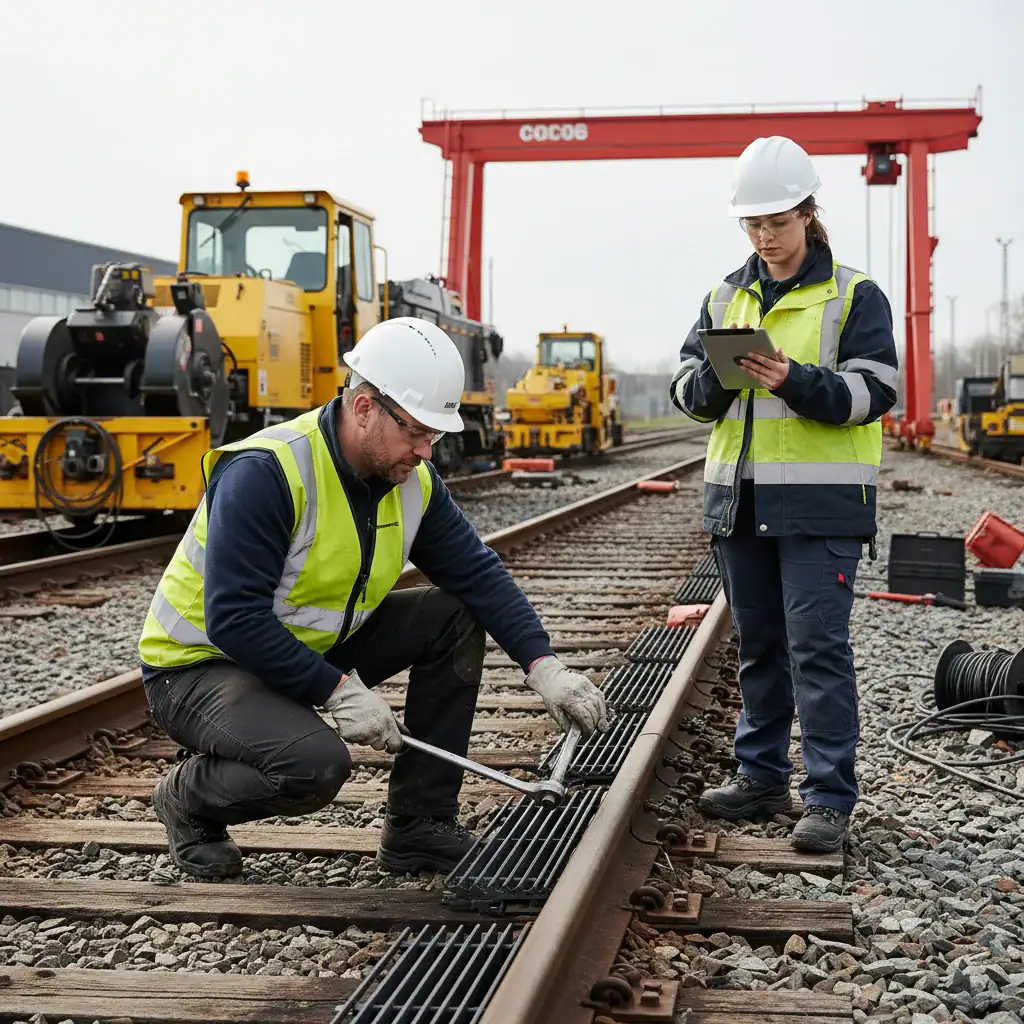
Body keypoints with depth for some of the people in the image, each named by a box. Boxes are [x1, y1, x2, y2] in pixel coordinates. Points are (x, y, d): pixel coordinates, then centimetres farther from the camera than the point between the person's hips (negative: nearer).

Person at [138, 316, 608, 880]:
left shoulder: (413, 480, -4)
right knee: (316, 764, -34)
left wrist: (544, 667, -13)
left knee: (455, 618, -5)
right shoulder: (265, 473, -29)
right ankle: (188, 796, 0)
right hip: (202, 662, -8)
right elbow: (233, 620, -31)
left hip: (314, 645, 8)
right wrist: (337, 690, -30)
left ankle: (418, 828, 1)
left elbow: (479, 573, -1)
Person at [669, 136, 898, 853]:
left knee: (818, 647, -8)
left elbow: (873, 392, -9)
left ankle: (831, 799, -2)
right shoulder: (725, 298, 14)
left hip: (821, 503, -5)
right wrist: (717, 374, -11)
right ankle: (762, 777, 25)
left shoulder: (854, 296, -1)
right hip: (739, 498, 5)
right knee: (760, 645, 14)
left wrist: (796, 380, -24)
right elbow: (688, 393, 12)